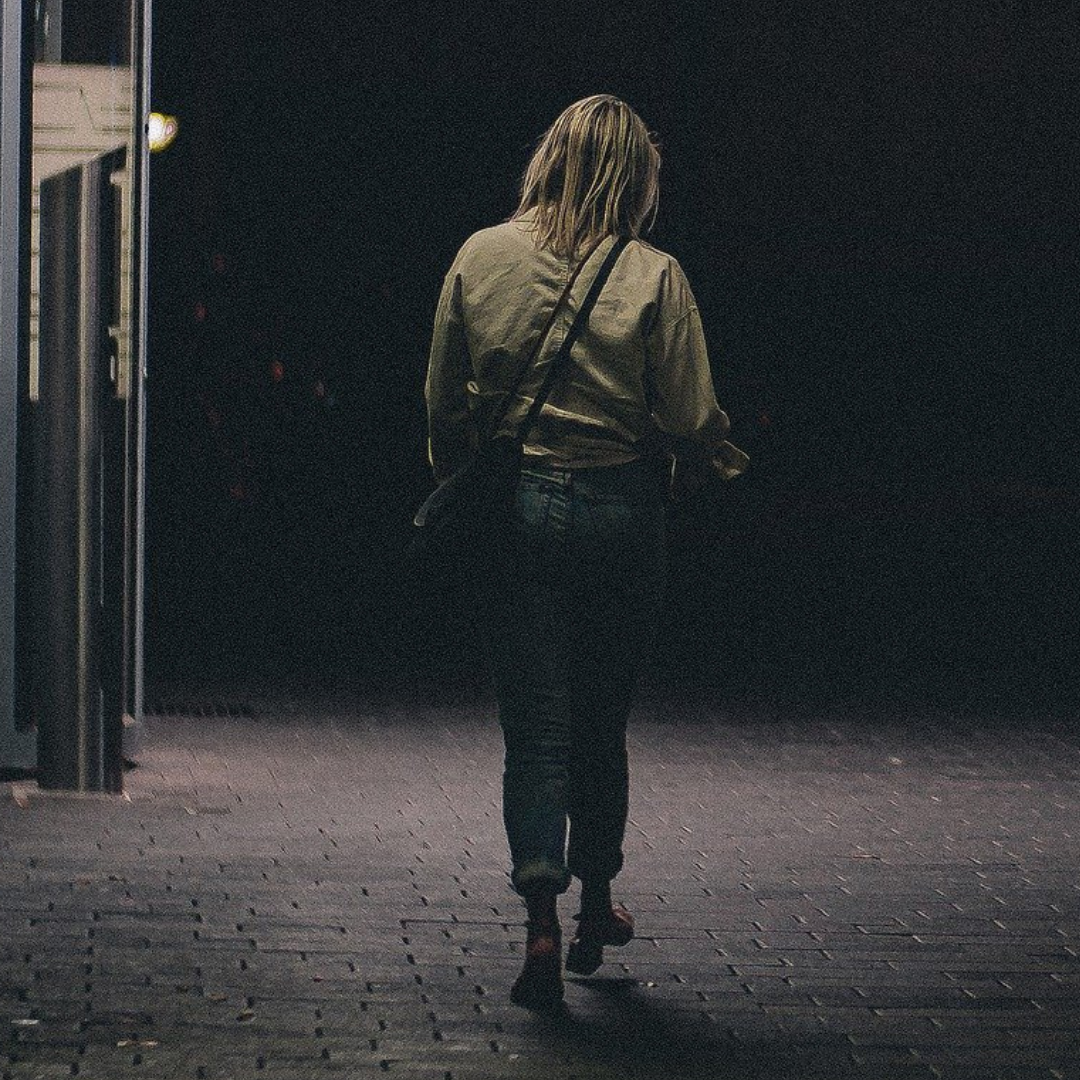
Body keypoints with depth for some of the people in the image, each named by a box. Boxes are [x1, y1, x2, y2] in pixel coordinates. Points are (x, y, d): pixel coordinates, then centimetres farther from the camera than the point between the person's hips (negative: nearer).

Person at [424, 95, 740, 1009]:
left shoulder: (480, 259, -2)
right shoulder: (653, 278, -8)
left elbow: (444, 406, 5)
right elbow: (692, 418, -8)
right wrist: (723, 447, 15)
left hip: (514, 509, 1)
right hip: (620, 511, 0)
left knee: (536, 726, 2)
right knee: (603, 720, 16)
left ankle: (542, 916, -16)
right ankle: (596, 906, 30)